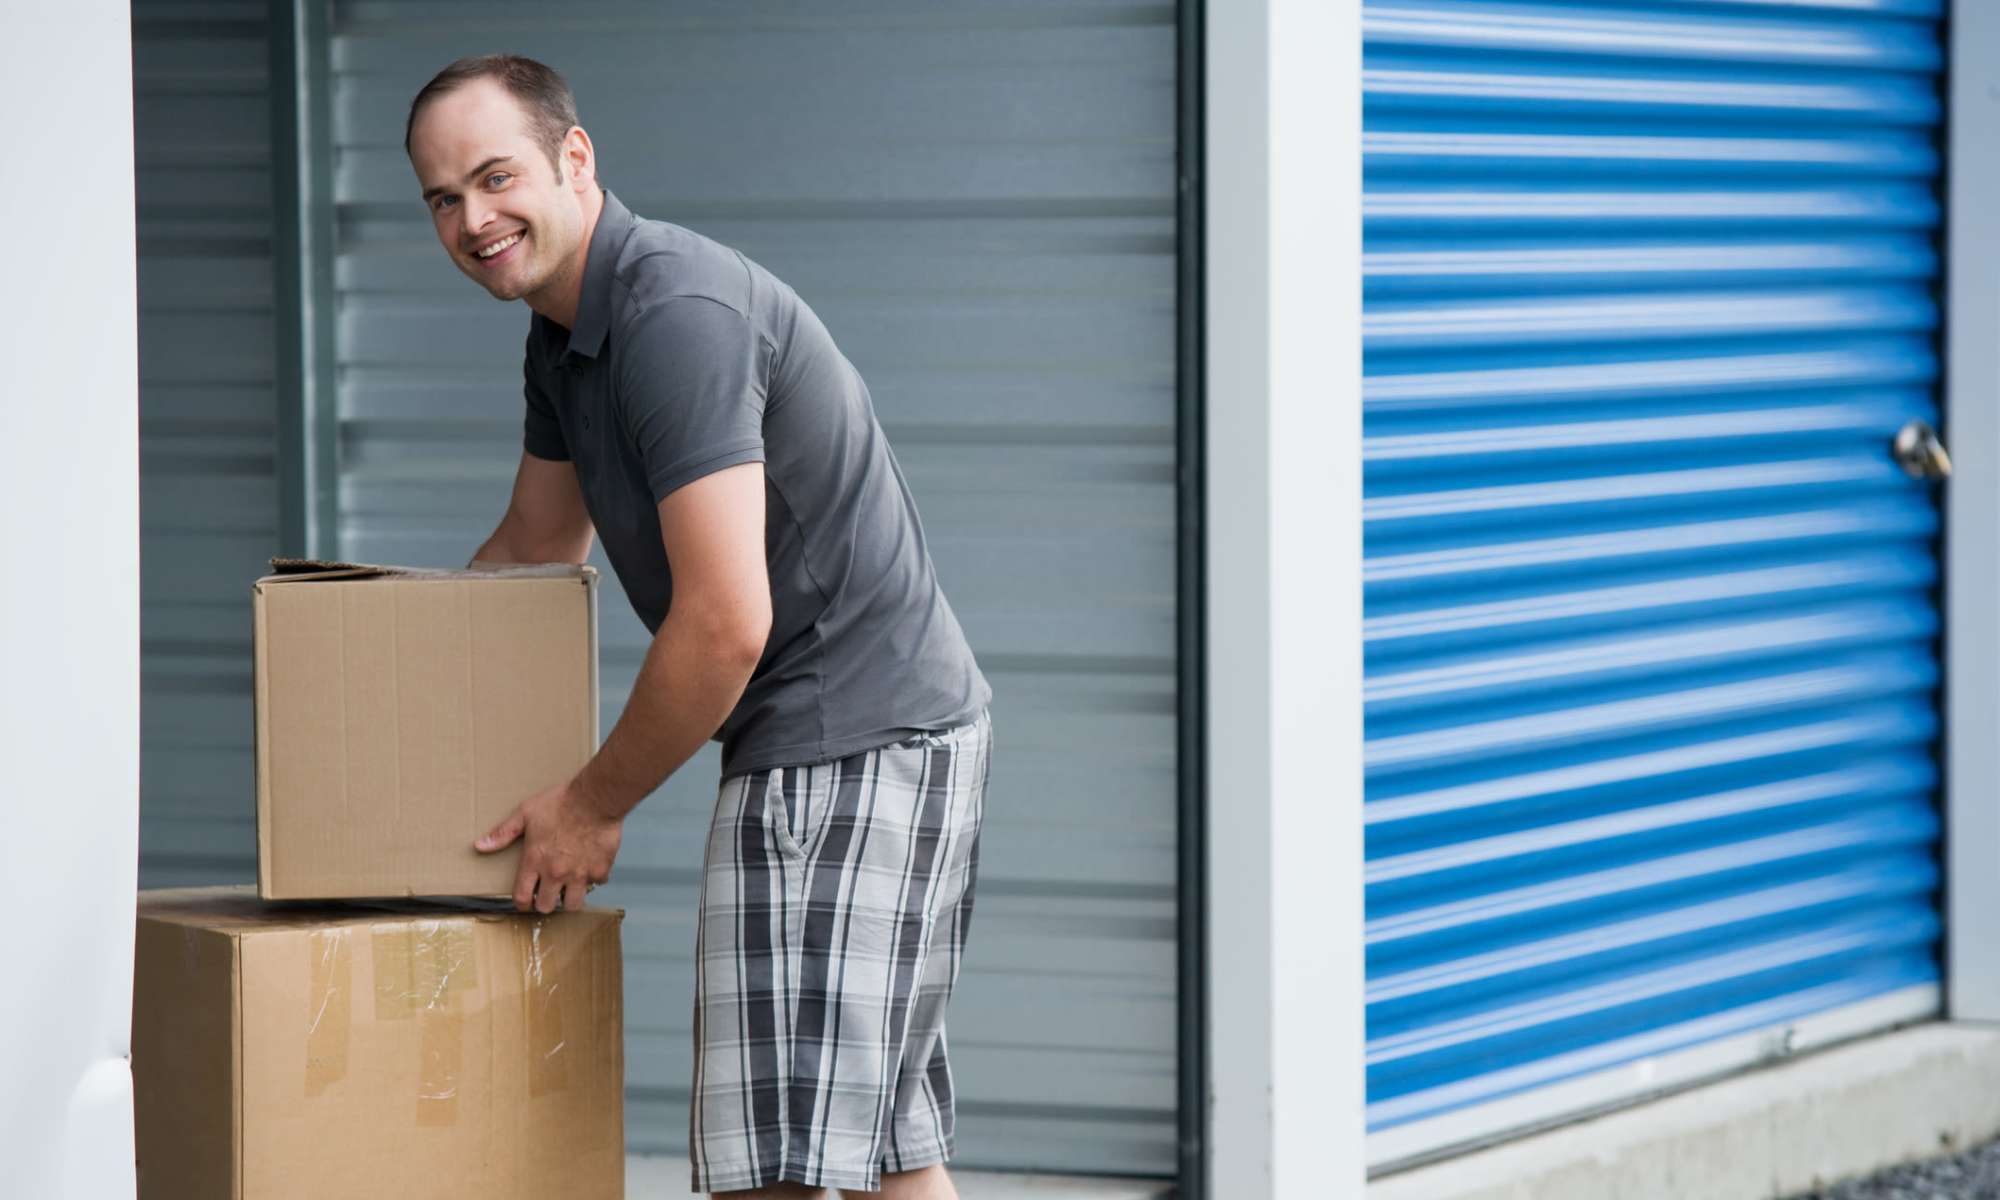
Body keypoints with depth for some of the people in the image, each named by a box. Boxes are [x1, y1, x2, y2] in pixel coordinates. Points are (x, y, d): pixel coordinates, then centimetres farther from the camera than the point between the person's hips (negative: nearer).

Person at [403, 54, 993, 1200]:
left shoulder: (677, 313, -21)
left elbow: (725, 625, -24)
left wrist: (594, 804, -12)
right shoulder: (564, 336, 13)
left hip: (851, 746, -11)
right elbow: (539, 544, 31)